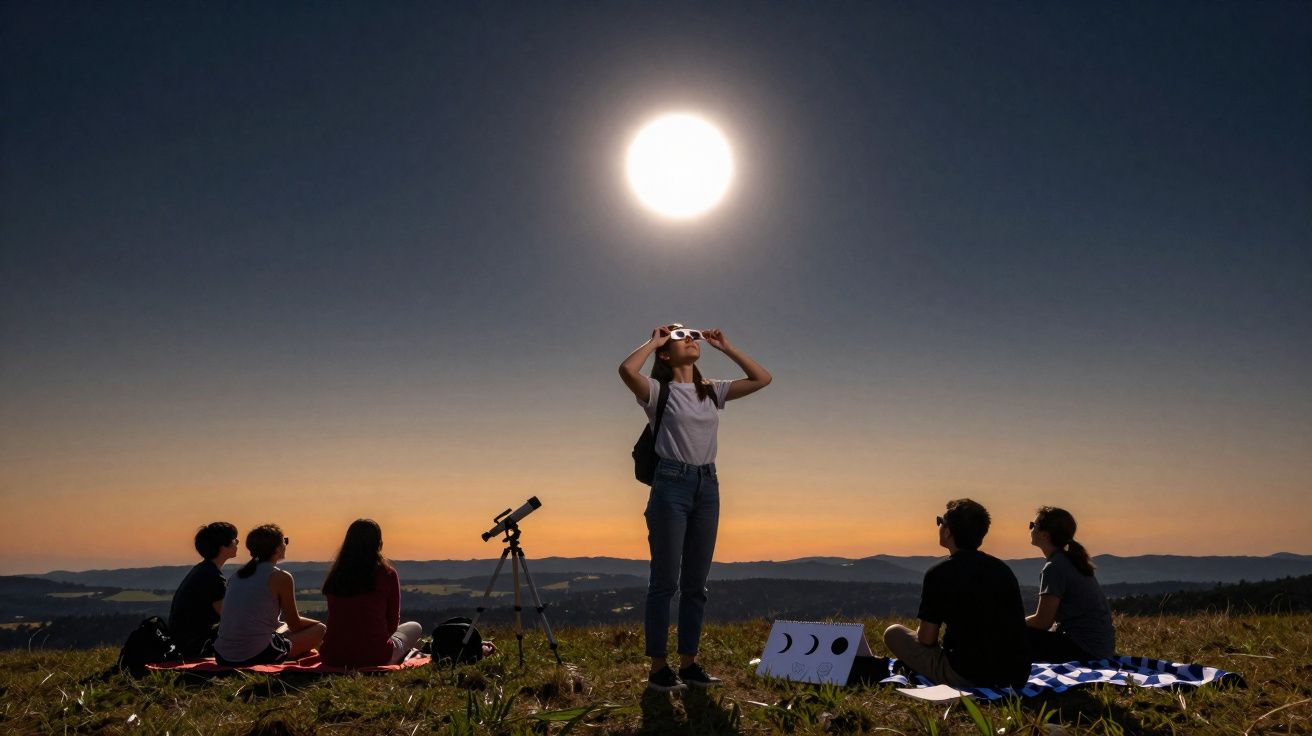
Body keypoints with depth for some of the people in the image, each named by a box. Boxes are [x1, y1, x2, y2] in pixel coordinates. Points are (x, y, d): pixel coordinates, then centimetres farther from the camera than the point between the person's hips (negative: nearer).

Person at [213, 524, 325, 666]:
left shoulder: (239, 574, 14)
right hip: (257, 657, -7)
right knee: (319, 629, 10)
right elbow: (295, 625, 3)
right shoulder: (281, 577, -7)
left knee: (284, 628, 34)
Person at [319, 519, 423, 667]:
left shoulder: (334, 575, 4)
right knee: (415, 628, 25)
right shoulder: (387, 574, -7)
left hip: (332, 658, 3)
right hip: (373, 657, -3)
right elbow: (393, 623, 3)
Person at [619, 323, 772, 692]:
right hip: (671, 484, -5)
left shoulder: (712, 391, 14)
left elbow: (762, 378, 13)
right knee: (666, 582, -2)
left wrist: (725, 346, 11)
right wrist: (654, 340, -7)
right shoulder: (658, 390, -2)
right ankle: (658, 668, 7)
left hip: (707, 485, 6)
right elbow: (627, 369, -23)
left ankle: (688, 662, 19)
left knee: (695, 583, 10)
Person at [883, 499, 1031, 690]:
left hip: (966, 677, -6)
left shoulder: (939, 574, -10)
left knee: (893, 633, 10)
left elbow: (926, 638, -6)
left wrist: (920, 632, 19)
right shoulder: (1003, 569, 8)